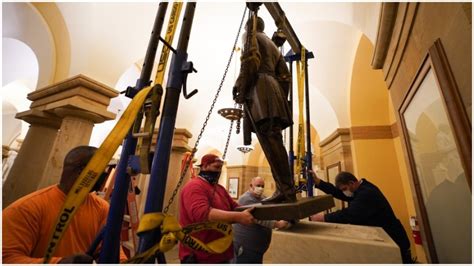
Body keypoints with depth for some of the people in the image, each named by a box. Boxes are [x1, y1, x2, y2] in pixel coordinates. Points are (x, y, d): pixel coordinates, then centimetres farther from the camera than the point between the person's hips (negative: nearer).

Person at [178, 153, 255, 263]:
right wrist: (238, 217, -34)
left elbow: (235, 208, 9)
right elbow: (202, 213, -33)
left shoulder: (220, 189, 10)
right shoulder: (194, 186, -19)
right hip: (199, 257, -8)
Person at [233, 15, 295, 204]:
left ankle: (287, 191, -19)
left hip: (259, 90, -8)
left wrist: (241, 90, -10)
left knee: (271, 143, -18)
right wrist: (280, 97, 21)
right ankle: (285, 189, 0)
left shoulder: (253, 37, 13)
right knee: (273, 142, 1)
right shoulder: (273, 45, 35)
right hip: (273, 90, 8)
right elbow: (285, 75, 25)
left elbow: (250, 61, -10)